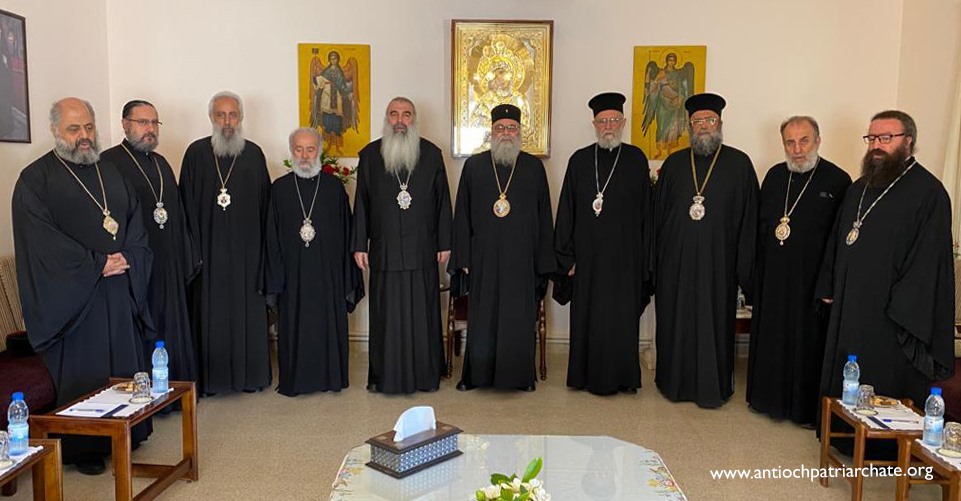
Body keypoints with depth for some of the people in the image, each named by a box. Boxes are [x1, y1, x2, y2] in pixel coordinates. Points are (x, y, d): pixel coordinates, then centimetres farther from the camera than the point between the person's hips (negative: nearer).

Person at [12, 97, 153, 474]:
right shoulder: (35, 179, -4)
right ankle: (83, 448, 14)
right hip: (71, 294, -5)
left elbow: (135, 219, 10)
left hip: (120, 290, 5)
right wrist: (97, 265, -15)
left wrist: (127, 258, -8)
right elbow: (42, 240, -12)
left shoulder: (110, 173, 13)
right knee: (82, 371, 2)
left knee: (124, 363, 9)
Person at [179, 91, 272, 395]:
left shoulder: (254, 154, 5)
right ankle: (211, 377, 16)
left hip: (246, 248, 1)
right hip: (208, 248, -1)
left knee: (248, 310, 6)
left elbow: (264, 205, 5)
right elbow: (187, 204, 1)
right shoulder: (196, 153, 2)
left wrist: (261, 249, 0)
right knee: (210, 311, 5)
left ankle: (250, 373, 17)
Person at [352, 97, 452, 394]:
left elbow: (442, 200, 5)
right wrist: (360, 245, 2)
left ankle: (425, 374, 18)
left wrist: (444, 243, 2)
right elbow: (361, 203, 6)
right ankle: (385, 376, 17)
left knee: (423, 313, 5)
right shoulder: (370, 155, 5)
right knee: (386, 315, 5)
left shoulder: (431, 154, 5)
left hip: (422, 251, 0)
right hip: (384, 251, 0)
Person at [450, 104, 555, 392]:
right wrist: (463, 259, -1)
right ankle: (476, 374, 22)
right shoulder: (474, 166, 4)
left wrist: (543, 262, 0)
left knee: (520, 319, 7)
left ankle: (520, 375, 21)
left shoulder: (534, 167, 4)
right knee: (482, 319, 8)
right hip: (483, 258, 0)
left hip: (521, 259, 0)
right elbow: (462, 216, 4)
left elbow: (544, 218, 4)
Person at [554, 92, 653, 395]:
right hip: (588, 255, 1)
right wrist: (567, 256, -1)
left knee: (622, 319, 6)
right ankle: (589, 376, 21)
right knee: (587, 318, 7)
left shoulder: (636, 159, 3)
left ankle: (622, 377, 22)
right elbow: (566, 211, 3)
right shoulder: (580, 160, 5)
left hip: (625, 256, 0)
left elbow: (645, 213, 2)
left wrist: (644, 259, -2)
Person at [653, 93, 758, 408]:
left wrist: (745, 267, -6)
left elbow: (748, 218, -1)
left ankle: (712, 388, 18)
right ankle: (675, 382, 23)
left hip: (717, 260, -2)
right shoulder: (674, 164, 8)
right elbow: (658, 213, 9)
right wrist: (654, 258, 4)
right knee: (676, 321, 8)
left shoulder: (739, 164, 2)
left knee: (714, 321, 4)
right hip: (676, 260, 2)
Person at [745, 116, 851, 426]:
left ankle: (807, 407, 22)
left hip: (811, 280, -4)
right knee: (771, 338, 14)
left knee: (808, 341, 6)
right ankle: (770, 397, 31)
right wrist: (755, 272, 6)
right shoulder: (774, 176, 6)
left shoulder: (837, 180, -8)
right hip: (773, 277, 5)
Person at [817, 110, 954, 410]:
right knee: (842, 386, 15)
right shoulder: (859, 188, 13)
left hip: (892, 316, -7)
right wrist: (829, 289, 12)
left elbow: (929, 261, -15)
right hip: (848, 308, 7)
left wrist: (904, 311, -18)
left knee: (886, 390, 4)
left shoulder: (929, 192, -10)